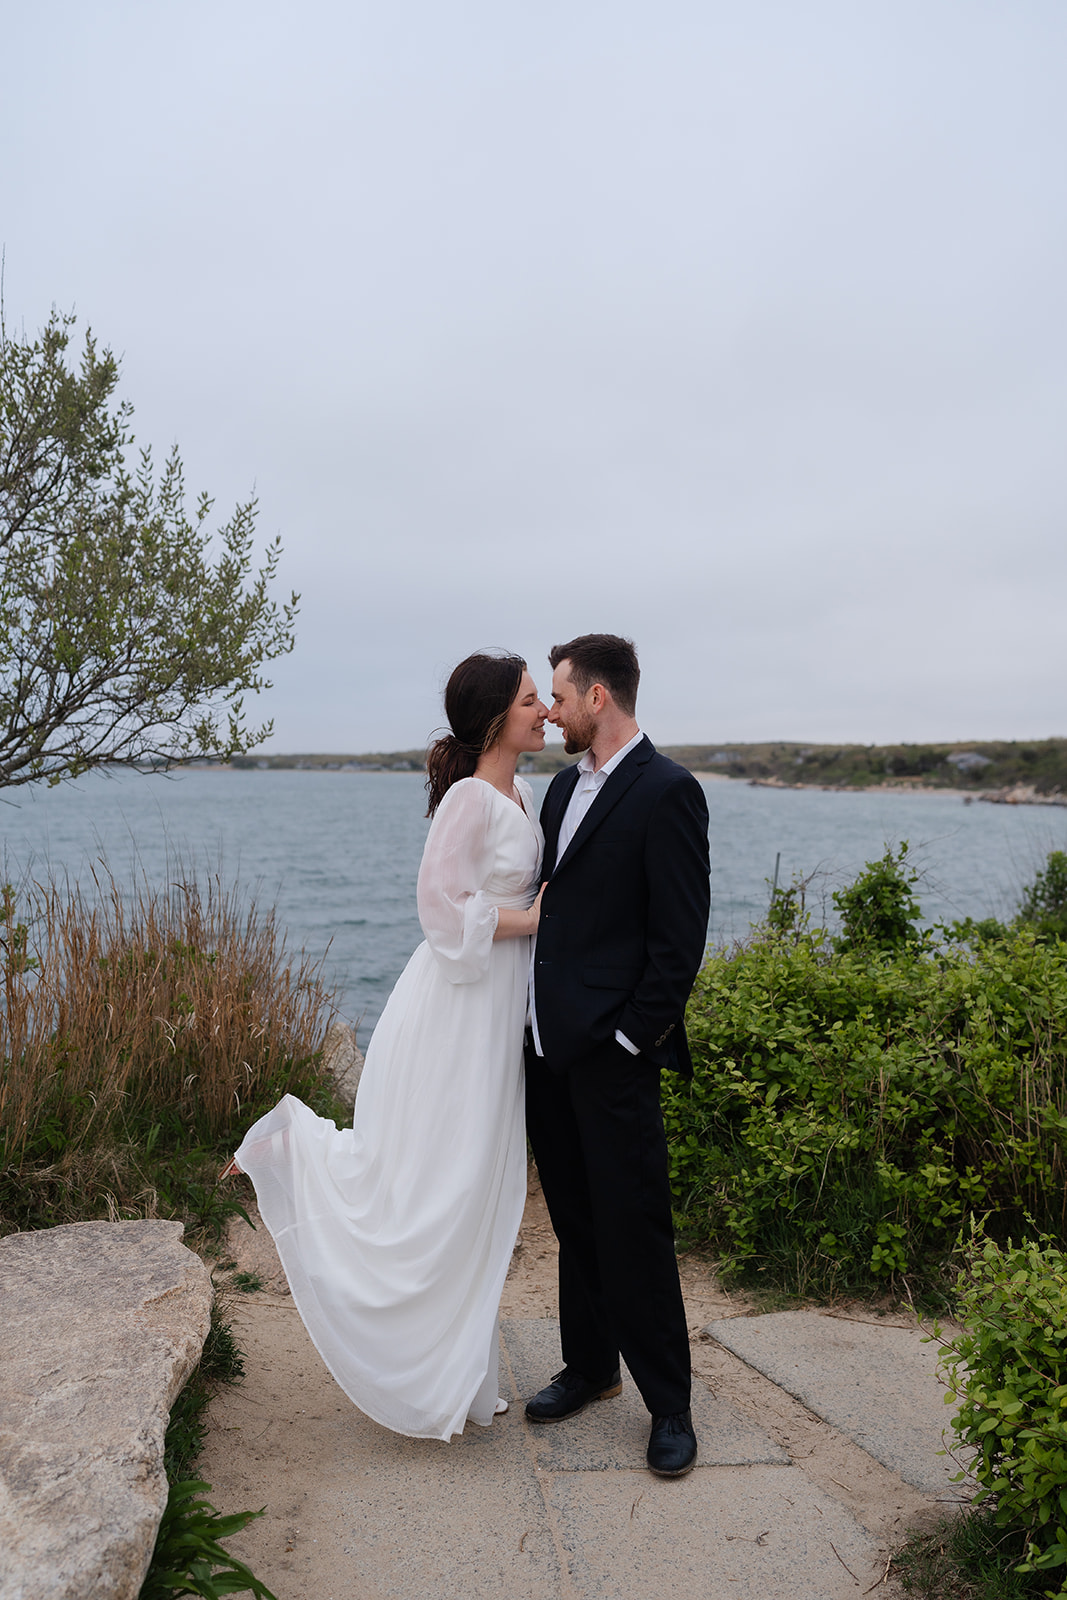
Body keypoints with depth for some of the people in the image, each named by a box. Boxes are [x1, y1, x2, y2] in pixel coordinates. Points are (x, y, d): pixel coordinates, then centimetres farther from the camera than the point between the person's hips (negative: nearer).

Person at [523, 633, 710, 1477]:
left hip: (612, 1050, -8)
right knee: (575, 1223, 18)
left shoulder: (667, 791, -12)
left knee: (634, 1232, 3)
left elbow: (681, 932, -15)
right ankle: (590, 1366, 35)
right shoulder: (566, 786, 13)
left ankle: (669, 1405, 21)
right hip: (549, 1041, 8)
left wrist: (636, 1034, -15)